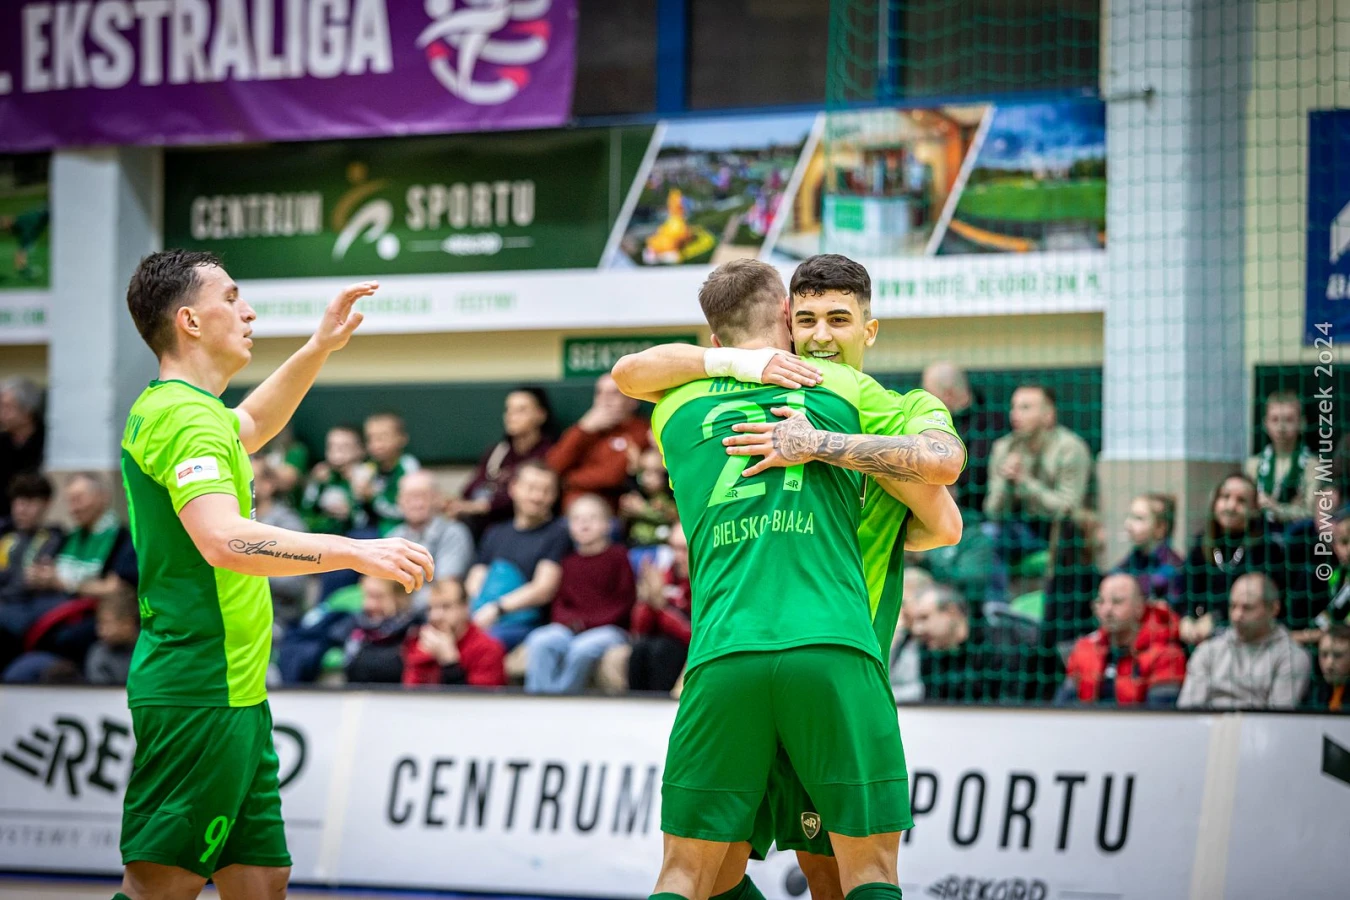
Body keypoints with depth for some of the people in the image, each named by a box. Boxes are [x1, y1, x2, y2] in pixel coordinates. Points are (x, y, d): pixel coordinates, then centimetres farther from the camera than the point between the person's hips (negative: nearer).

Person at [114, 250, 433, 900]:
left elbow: (251, 424, 42)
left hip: (234, 696, 11)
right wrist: (356, 551, -28)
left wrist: (320, 348, 35)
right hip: (200, 695, -11)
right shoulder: (184, 414, -14)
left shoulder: (179, 410, 17)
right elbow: (223, 541, -29)